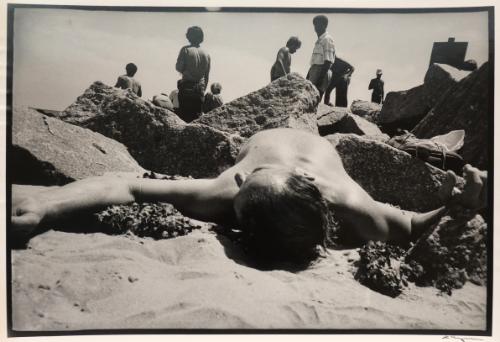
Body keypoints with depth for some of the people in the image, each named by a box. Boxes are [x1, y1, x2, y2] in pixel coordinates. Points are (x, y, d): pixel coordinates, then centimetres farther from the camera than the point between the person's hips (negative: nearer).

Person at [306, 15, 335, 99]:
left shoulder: (327, 39, -8)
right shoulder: (319, 40, 20)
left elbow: (328, 61, -17)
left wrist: (320, 78, -23)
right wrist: (308, 77, 21)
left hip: (322, 73, -9)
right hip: (314, 72, 9)